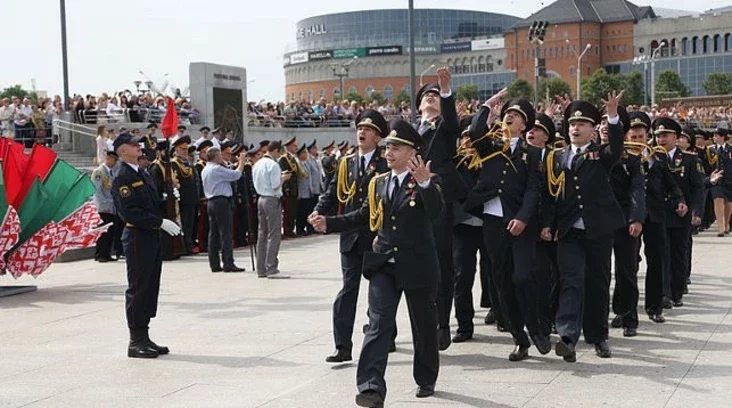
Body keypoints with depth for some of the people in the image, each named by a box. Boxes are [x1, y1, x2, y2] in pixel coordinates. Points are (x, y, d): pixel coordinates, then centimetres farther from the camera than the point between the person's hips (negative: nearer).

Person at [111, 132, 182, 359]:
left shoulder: (142, 174, 17)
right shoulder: (122, 179, -12)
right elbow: (130, 212, -21)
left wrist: (165, 223, 7)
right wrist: (160, 222, -21)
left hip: (152, 238, 9)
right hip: (137, 239, -9)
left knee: (151, 288, 12)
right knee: (137, 289, -3)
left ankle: (144, 338, 20)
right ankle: (136, 342, 4)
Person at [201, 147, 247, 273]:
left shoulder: (205, 170, 15)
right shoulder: (217, 169, -14)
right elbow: (236, 175, -14)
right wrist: (241, 163, 1)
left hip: (211, 203, 10)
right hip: (221, 202, -10)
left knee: (213, 234, 9)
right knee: (226, 234, -8)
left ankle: (214, 264, 11)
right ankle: (228, 264, -10)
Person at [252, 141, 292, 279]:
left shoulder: (257, 164, 12)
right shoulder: (273, 165, -13)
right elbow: (275, 186, -18)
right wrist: (283, 178, 1)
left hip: (261, 199, 9)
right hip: (272, 200, -9)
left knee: (262, 234, 10)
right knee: (274, 235, -6)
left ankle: (261, 269, 13)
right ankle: (271, 269, -9)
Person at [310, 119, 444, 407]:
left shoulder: (427, 183, -7)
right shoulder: (379, 183, 10)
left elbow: (437, 214, -23)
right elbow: (364, 216, 17)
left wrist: (425, 182, -38)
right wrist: (329, 223, 8)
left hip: (418, 265, -3)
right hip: (383, 265, 4)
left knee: (424, 325, 12)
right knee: (378, 324, -9)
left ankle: (426, 380, 32)